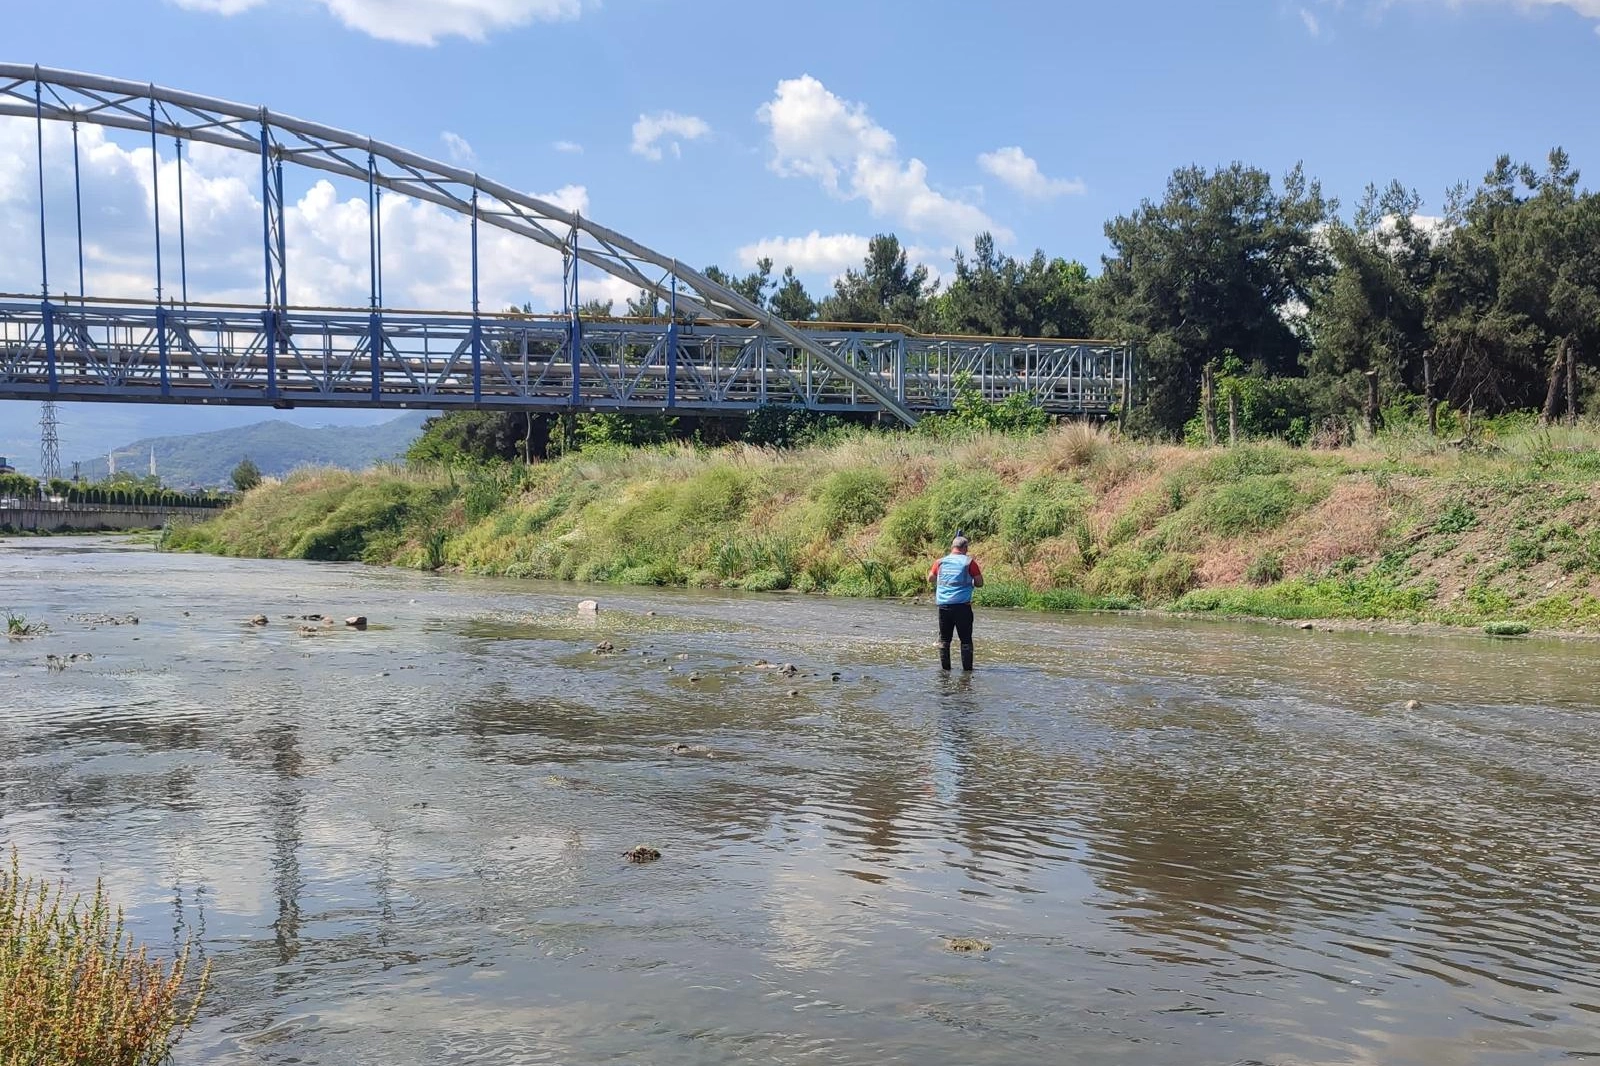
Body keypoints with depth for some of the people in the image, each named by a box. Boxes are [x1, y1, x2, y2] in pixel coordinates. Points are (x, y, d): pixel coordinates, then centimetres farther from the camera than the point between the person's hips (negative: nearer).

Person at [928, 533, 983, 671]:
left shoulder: (941, 562, 6)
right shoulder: (969, 562, -2)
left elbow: (930, 578, 20)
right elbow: (979, 583, 0)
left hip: (943, 605, 3)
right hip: (962, 605, -3)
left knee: (944, 639, 11)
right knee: (966, 639, 4)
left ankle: (944, 667, 11)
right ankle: (967, 668, 2)